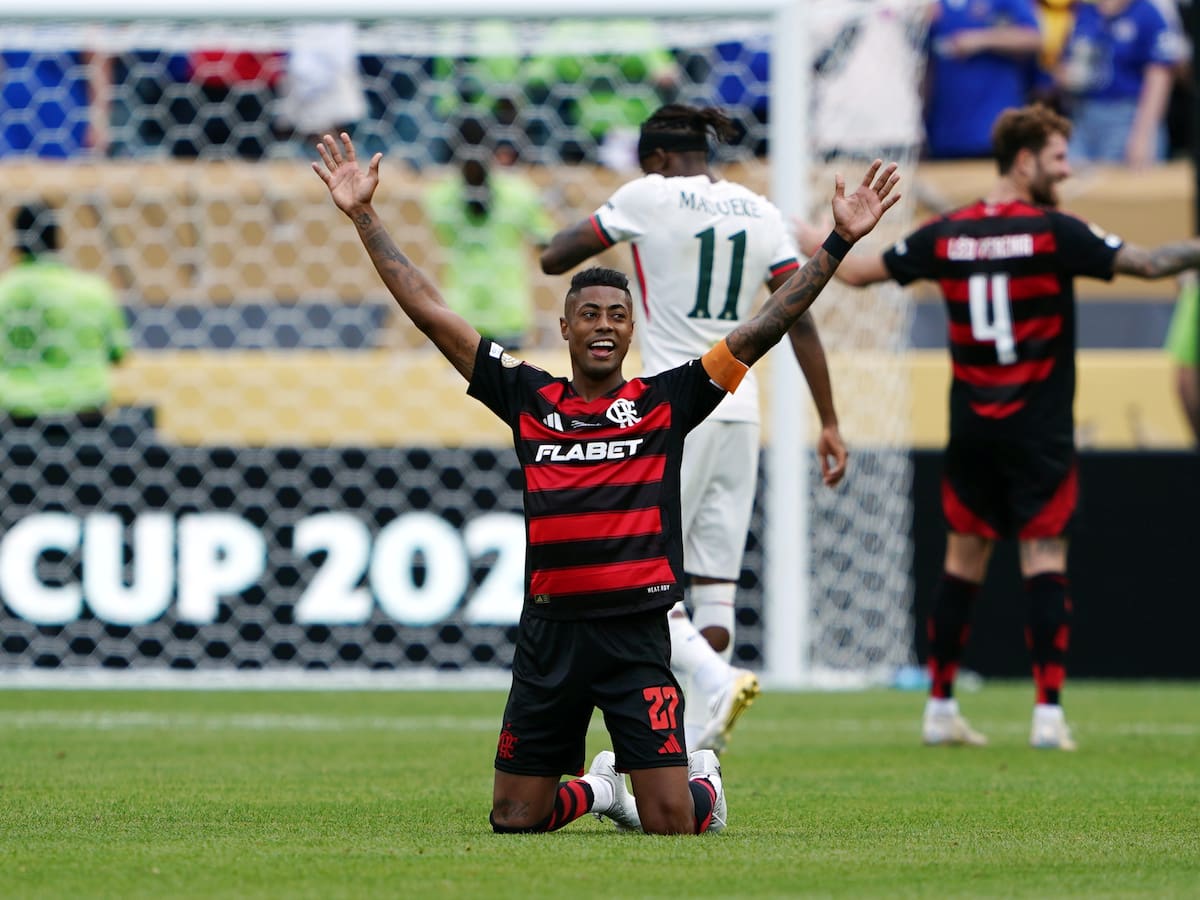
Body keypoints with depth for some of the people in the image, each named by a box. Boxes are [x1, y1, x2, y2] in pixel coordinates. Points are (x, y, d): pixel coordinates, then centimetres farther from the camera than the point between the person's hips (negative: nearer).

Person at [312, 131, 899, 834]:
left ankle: (706, 783, 30)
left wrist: (839, 242, -4)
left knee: (670, 825, -7)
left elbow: (766, 328, 1)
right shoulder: (529, 399, 7)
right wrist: (365, 216, 6)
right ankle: (597, 789, 38)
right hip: (550, 634, 2)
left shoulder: (666, 402, 3)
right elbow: (430, 312, 8)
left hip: (637, 635, -2)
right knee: (515, 822, 5)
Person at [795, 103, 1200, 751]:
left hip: (971, 430, 4)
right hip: (1040, 430, -4)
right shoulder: (1053, 233, -11)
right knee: (1044, 558, -3)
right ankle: (1049, 714, -10)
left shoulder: (946, 235, 2)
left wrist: (806, 239, 28)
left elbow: (860, 271, 13)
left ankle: (940, 709, 14)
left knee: (964, 560, 11)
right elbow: (1148, 264, -11)